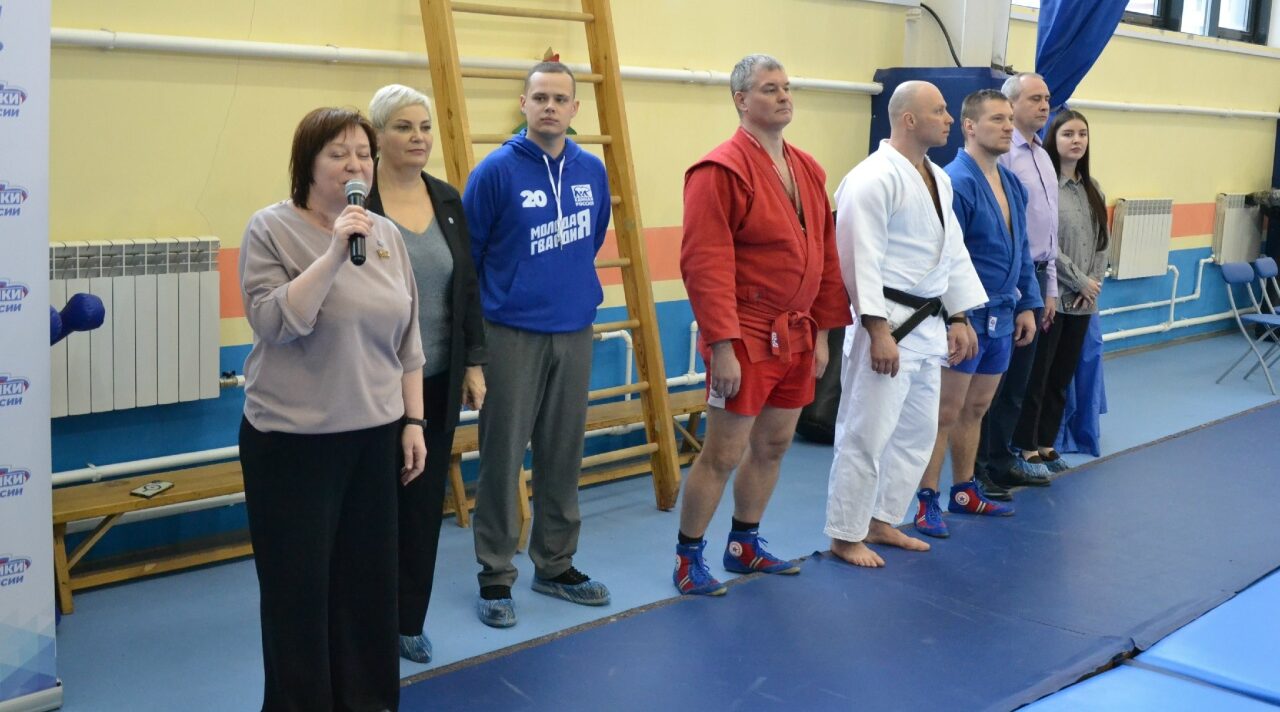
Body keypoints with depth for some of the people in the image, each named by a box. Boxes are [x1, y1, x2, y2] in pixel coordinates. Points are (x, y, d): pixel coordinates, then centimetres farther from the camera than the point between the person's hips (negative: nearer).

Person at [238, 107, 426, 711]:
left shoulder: (387, 233, 8)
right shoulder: (271, 229, -6)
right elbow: (273, 322, -19)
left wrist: (413, 421, 9)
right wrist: (334, 254, -23)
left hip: (374, 434, 4)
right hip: (291, 439, -4)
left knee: (369, 577, 11)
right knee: (299, 583, 4)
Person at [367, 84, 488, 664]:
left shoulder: (447, 200, 7)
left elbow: (468, 286, 11)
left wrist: (474, 363, 7)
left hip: (438, 380, 5)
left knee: (424, 500, 11)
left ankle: (410, 619, 26)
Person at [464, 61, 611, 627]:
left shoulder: (592, 171, 5)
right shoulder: (496, 171, -9)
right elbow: (466, 256, -1)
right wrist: (483, 319, 5)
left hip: (575, 332, 5)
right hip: (513, 336, -4)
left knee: (563, 457, 12)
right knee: (502, 457, 2)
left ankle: (556, 565, 26)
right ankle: (496, 576, 14)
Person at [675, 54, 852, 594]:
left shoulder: (808, 170, 10)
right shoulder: (721, 170, -14)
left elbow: (825, 255, 14)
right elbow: (706, 265, -19)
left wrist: (822, 330, 12)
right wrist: (721, 344, -22)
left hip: (796, 338, 8)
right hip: (746, 339, -8)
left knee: (772, 447, 16)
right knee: (724, 453, 0)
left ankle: (745, 545, 33)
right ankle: (688, 559, 16)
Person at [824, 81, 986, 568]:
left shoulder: (938, 178, 13)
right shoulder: (875, 178, -16)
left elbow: (954, 252, 18)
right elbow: (862, 260, -21)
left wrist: (959, 318, 14)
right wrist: (879, 331, -24)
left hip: (927, 324, 10)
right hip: (887, 323, -9)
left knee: (917, 431, 17)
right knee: (866, 433, -4)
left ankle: (883, 522, 30)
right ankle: (845, 536, 9)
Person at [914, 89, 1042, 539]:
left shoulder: (1012, 184, 11)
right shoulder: (955, 182, -16)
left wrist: (1027, 305, 13)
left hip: (1001, 316, 8)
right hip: (965, 316, -8)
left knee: (975, 410, 17)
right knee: (946, 413, -1)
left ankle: (964, 492, 28)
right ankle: (927, 501, 8)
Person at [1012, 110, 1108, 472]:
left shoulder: (1092, 189, 12)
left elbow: (1102, 241, 12)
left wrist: (1094, 283, -2)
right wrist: (1080, 281, -11)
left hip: (1082, 302, 7)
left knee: (1062, 377, 13)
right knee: (1036, 376, 1)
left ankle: (1046, 442, 23)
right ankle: (1026, 447, 11)